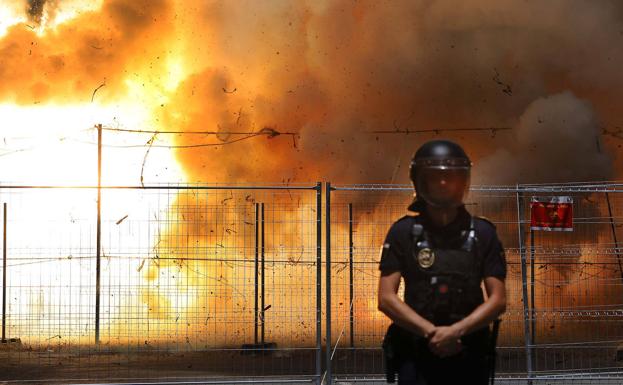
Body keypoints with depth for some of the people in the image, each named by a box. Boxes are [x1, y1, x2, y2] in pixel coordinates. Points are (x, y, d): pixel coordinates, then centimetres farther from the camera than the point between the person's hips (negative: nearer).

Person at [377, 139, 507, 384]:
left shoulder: (482, 234, 3)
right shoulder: (404, 232, 1)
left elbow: (498, 299, -1)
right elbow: (386, 298, -3)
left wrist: (456, 331, -14)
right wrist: (431, 331, -13)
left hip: (469, 358, 1)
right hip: (415, 356, -1)